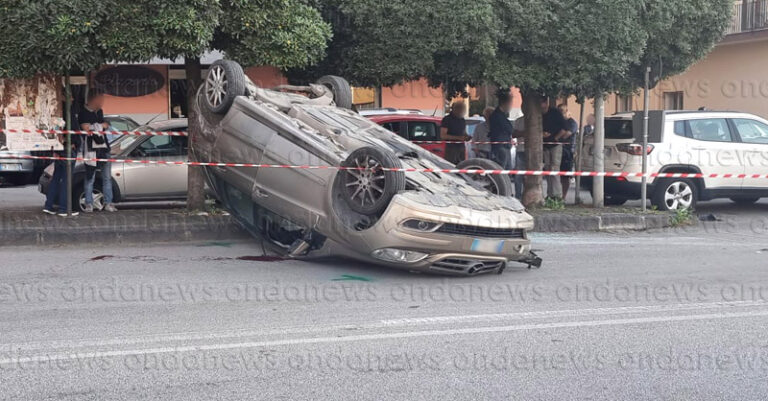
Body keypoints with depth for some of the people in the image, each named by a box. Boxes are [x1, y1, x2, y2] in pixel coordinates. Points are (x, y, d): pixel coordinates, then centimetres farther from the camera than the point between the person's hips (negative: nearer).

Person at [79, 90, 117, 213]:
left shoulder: (99, 112, 16)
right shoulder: (84, 113, -7)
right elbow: (87, 129, -18)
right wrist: (102, 126, -10)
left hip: (103, 147, 7)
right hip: (91, 149, -7)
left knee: (107, 177, 6)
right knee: (90, 178, -1)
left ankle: (108, 203, 11)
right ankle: (89, 204, 5)